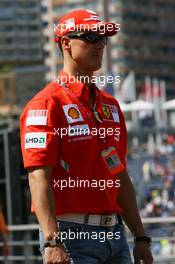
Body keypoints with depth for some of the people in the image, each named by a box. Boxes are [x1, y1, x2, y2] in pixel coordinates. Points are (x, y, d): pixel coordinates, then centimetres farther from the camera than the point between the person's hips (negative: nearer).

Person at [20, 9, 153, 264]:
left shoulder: (110, 105, 18)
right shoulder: (46, 104, -7)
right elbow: (39, 178, -16)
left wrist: (140, 237, 16)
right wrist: (52, 242, -26)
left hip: (114, 233, 8)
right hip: (70, 234, -7)